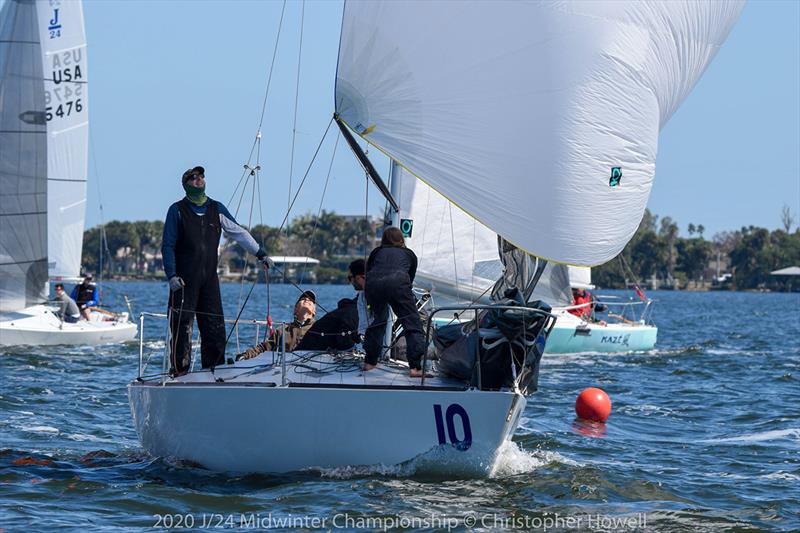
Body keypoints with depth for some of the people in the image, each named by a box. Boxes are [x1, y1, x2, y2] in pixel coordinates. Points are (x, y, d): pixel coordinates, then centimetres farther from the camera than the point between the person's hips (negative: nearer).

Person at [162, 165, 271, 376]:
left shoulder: (216, 209, 12)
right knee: (182, 326, -5)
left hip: (209, 278, 4)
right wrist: (171, 275, -10)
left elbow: (239, 233, 20)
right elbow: (168, 246, 0)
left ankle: (214, 368, 7)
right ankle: (179, 370, 0)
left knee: (215, 326, 1)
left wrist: (260, 254, 19)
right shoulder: (177, 210, 1)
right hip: (184, 279, -4)